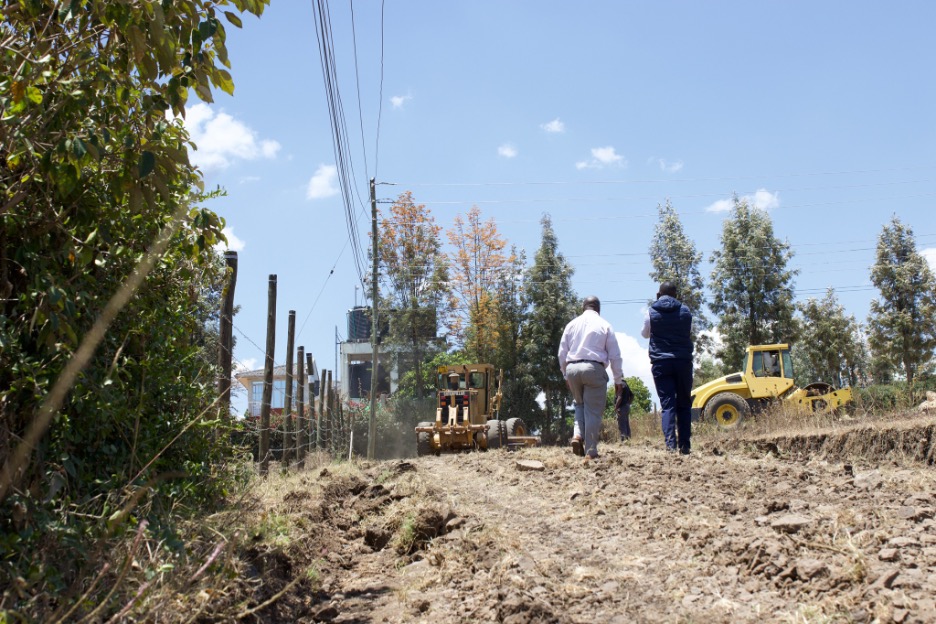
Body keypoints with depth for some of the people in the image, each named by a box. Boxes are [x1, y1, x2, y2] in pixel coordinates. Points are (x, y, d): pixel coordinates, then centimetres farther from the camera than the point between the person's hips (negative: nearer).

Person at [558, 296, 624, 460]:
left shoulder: (572, 324, 12)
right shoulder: (604, 325, 4)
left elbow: (562, 352, 14)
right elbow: (615, 355, 4)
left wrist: (566, 375, 24)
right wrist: (618, 379, 12)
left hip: (572, 368, 3)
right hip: (594, 368, -3)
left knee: (580, 404, 22)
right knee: (593, 410, 2)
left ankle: (577, 435, 0)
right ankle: (590, 451, 1)